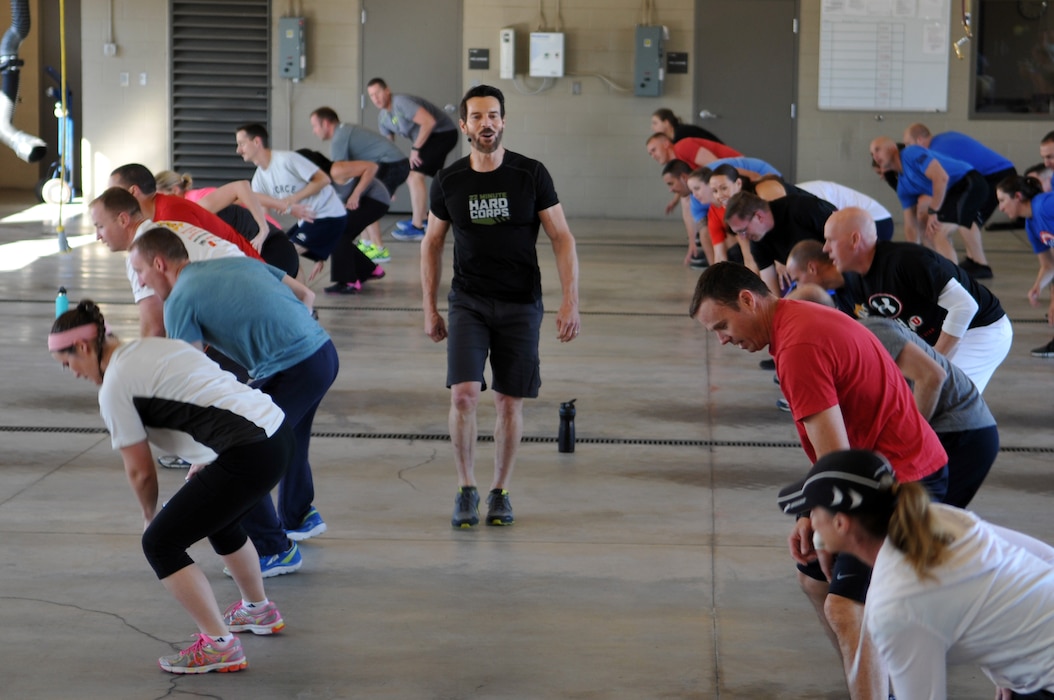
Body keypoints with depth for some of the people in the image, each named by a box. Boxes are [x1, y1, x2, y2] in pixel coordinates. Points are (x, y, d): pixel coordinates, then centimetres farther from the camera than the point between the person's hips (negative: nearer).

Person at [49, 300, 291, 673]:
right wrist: (199, 468, 37)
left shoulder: (115, 386, -5)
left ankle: (219, 646, 1)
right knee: (217, 518, 34)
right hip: (277, 431, 9)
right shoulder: (151, 346, 19)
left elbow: (140, 471, 2)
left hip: (248, 456, -9)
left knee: (160, 543, 2)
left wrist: (150, 514, 21)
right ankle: (259, 610, 49)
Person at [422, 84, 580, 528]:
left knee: (510, 402, 4)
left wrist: (570, 303, -12)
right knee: (463, 394, -13)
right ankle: (466, 490, 2)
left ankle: (500, 492, 19)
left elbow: (562, 239, -4)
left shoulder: (531, 175, -5)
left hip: (520, 304, 0)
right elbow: (432, 244, 11)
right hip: (468, 303, 0)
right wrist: (429, 308, 8)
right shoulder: (449, 181, 0)